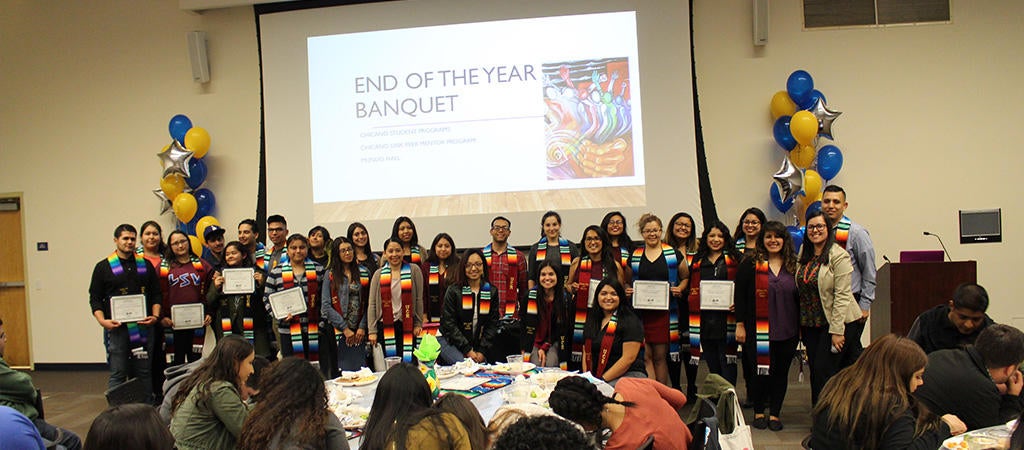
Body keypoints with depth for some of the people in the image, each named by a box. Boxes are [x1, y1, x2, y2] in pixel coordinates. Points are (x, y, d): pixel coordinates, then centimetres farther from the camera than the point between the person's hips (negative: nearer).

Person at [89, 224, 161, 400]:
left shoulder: (145, 265, 13)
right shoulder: (103, 267, 5)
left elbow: (156, 294, 14)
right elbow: (95, 298, 3)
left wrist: (155, 316, -2)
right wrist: (102, 320, -12)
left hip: (143, 327, 3)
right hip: (116, 328, -3)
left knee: (144, 373, 8)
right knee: (118, 374, -2)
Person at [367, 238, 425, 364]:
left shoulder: (413, 270, 2)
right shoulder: (378, 274, 6)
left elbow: (419, 299, 2)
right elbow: (372, 304, 4)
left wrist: (418, 324, -1)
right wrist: (372, 331, -1)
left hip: (407, 326, -1)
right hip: (385, 327, 1)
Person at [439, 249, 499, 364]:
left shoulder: (492, 292, 5)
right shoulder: (453, 291, -4)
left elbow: (493, 324, 4)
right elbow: (448, 324, -7)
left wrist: (482, 351, -7)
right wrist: (467, 350, -12)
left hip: (479, 345, 3)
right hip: (452, 344, -3)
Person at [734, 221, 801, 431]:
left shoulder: (793, 265, 7)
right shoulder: (750, 264, -2)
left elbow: (800, 297, 11)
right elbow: (740, 296, -3)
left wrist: (800, 326, 8)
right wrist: (740, 324, -7)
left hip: (786, 330, 3)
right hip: (758, 330, -3)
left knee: (781, 371, 8)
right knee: (759, 370, 5)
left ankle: (775, 413, 20)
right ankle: (758, 412, 21)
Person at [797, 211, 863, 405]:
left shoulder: (839, 256, -12)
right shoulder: (804, 254, 9)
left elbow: (842, 295, -16)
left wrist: (837, 330, -18)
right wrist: (800, 324, 11)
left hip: (836, 323, -6)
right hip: (810, 324, 7)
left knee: (824, 372, -8)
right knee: (815, 372, 8)